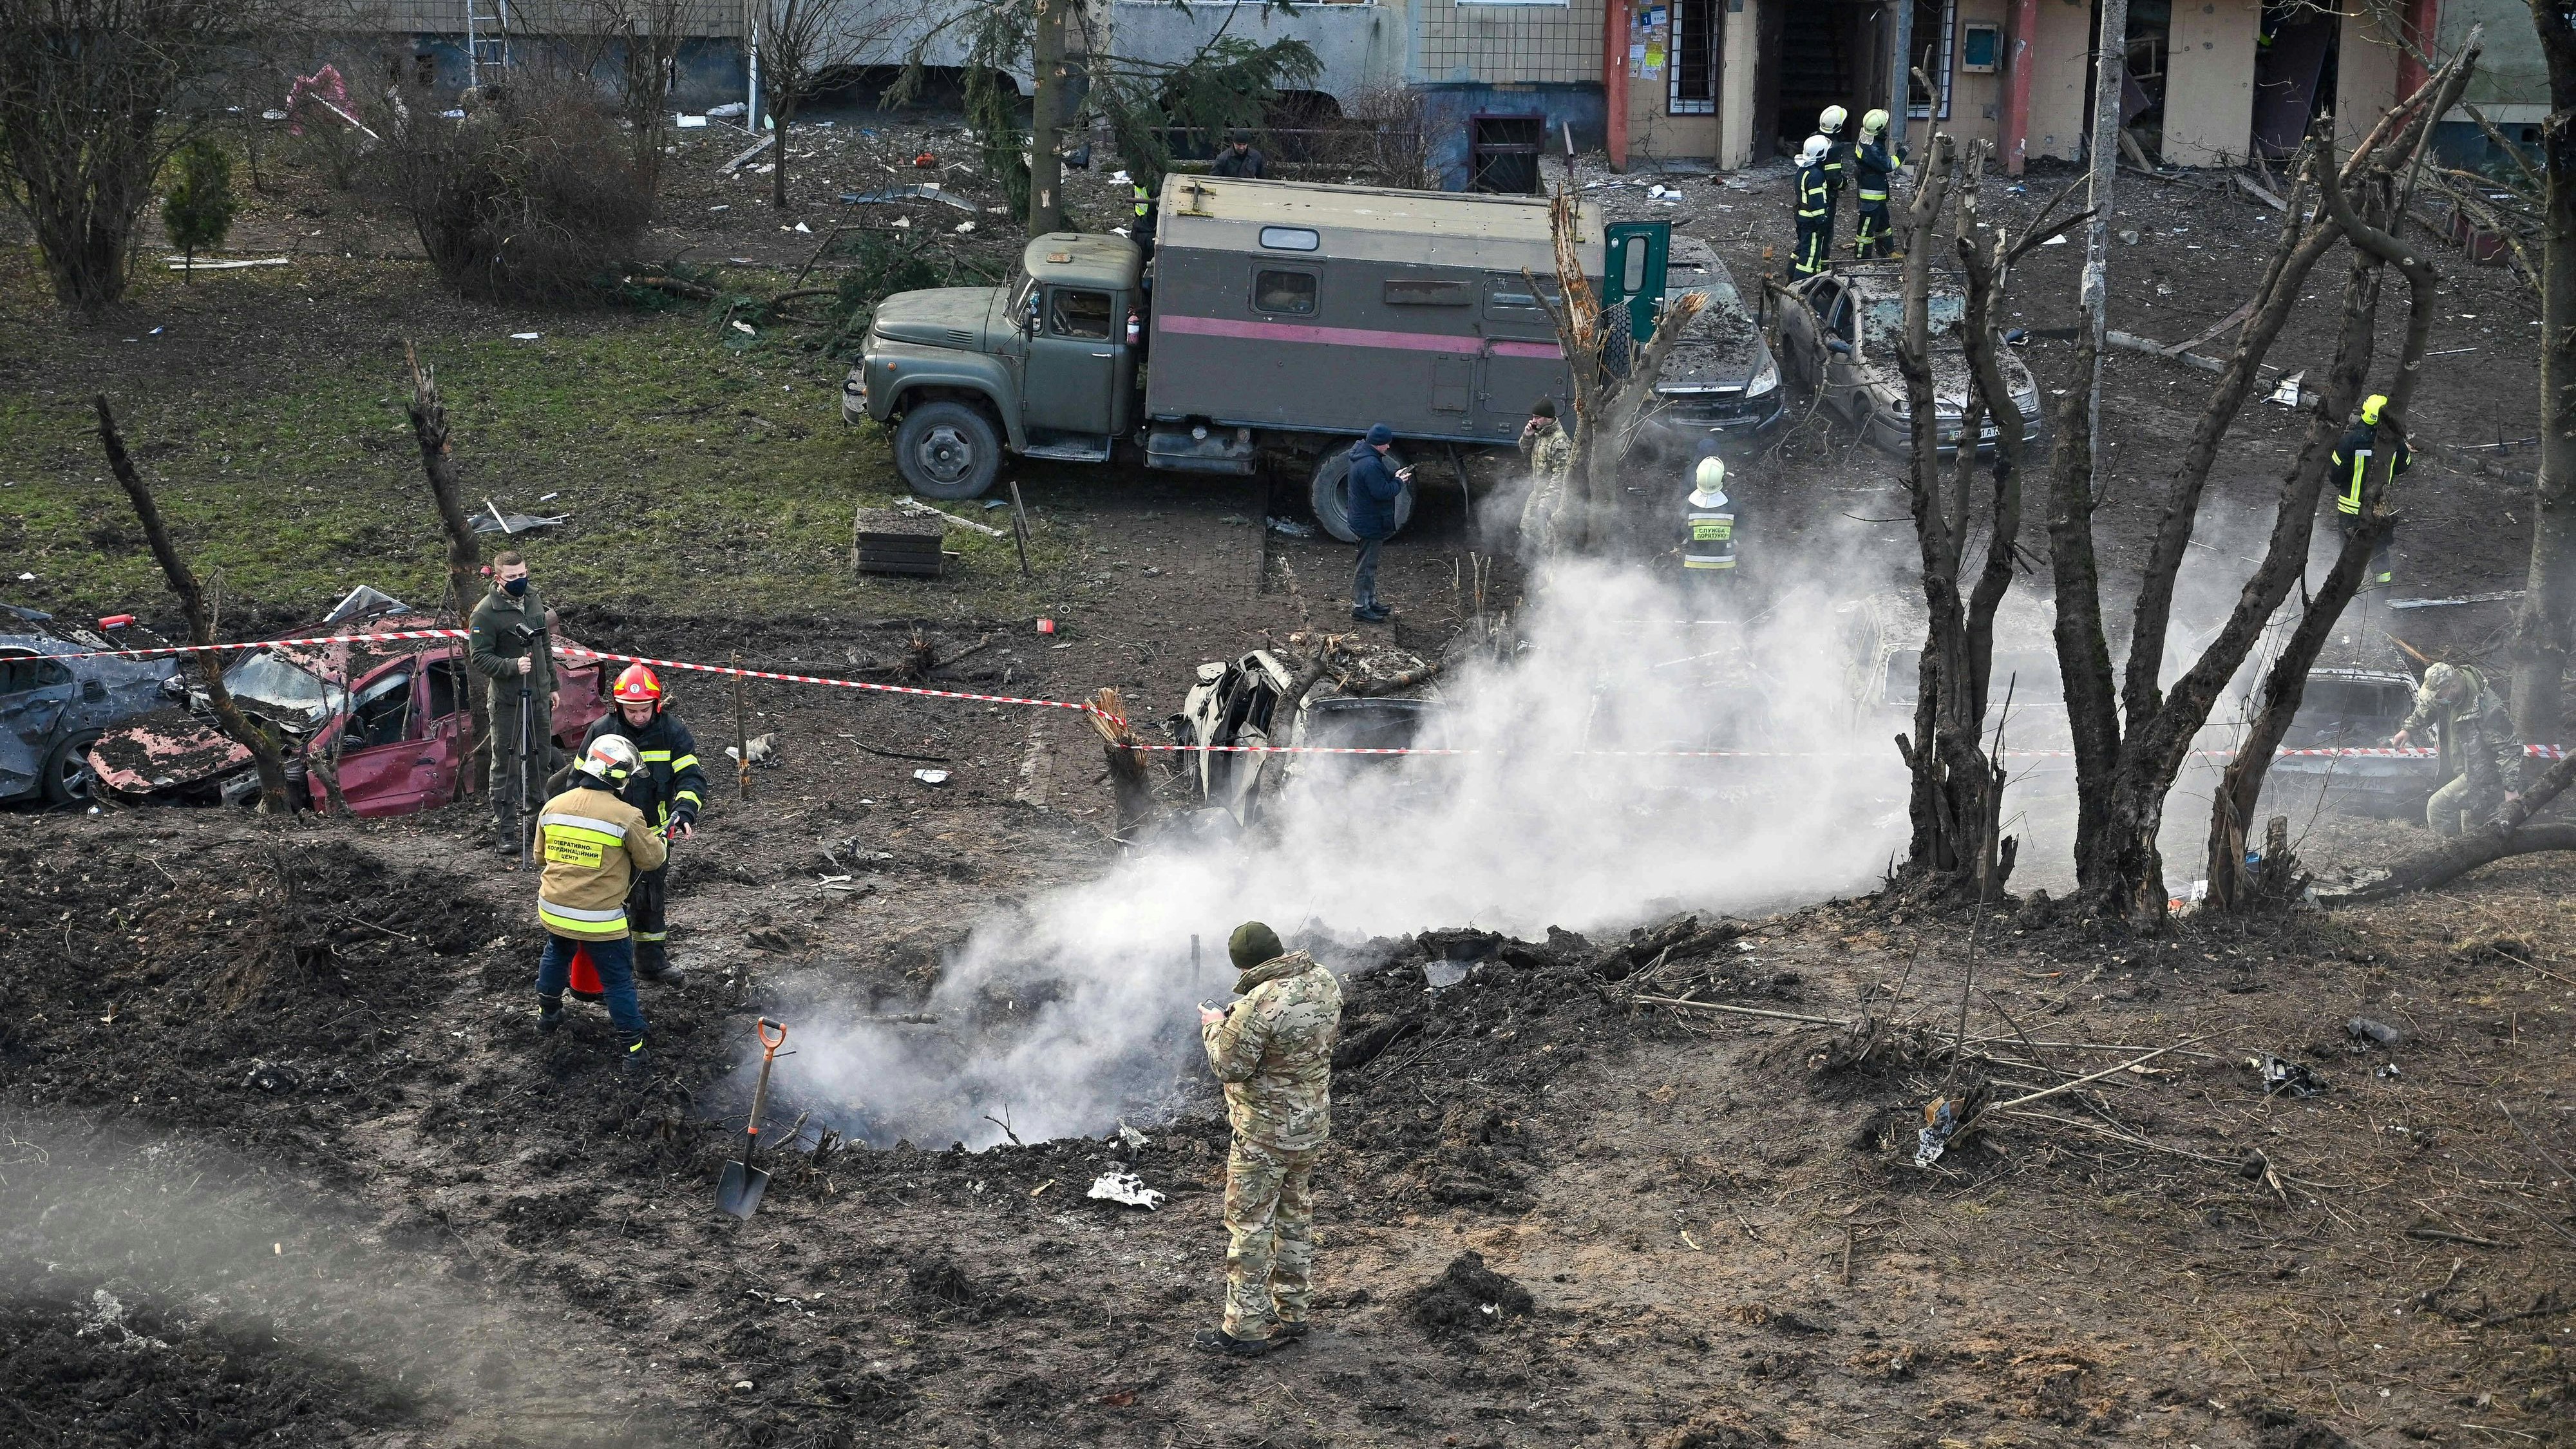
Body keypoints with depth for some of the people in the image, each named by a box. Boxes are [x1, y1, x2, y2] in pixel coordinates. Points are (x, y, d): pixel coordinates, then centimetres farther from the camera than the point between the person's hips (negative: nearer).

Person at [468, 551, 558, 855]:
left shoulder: (533, 599, 8)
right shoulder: (487, 612, -14)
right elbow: (479, 656, -15)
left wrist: (552, 685, 18)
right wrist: (512, 666, -28)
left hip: (538, 695, 7)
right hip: (506, 699, -7)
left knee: (541, 756, 14)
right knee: (506, 763, -3)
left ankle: (533, 808, 32)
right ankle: (504, 829, 2)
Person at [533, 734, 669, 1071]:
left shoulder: (553, 807, -2)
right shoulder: (626, 816, -18)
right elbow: (652, 859, -6)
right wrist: (661, 845, 16)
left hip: (554, 910, 5)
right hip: (600, 919, -5)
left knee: (557, 955, 33)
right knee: (618, 979, 8)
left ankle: (548, 1012, 50)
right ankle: (634, 1047, 11)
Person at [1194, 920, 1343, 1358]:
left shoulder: (1257, 1006, -28)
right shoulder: (1324, 981, -3)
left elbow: (1230, 1067, -20)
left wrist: (1215, 1027, -2)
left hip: (1266, 1134, -8)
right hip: (1314, 1123, 8)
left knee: (1249, 1227, 2)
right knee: (1296, 1219, 19)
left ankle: (1246, 1329, 7)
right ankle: (1291, 1315, 29)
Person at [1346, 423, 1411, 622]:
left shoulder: (1363, 455, 6)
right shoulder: (1370, 465, -28)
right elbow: (1383, 492, -29)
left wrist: (1395, 475, 3)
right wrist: (1399, 481, -12)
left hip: (1367, 521, 11)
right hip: (1371, 523, -11)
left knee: (1370, 564, 21)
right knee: (1366, 566, -1)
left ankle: (1370, 601, 32)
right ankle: (1360, 608, 7)